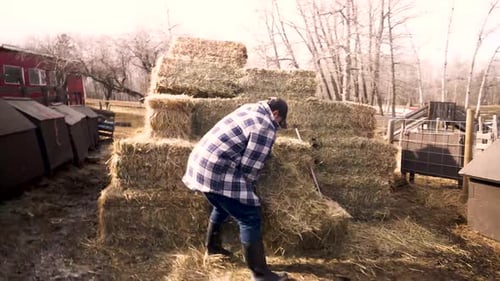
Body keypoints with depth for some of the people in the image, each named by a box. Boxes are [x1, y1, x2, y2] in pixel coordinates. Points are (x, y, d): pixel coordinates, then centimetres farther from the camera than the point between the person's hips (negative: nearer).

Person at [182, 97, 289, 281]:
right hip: (217, 170, -10)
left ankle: (212, 247, 48)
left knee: (222, 207, 31)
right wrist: (248, 190, 4)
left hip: (200, 162, 11)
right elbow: (250, 166, -13)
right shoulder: (265, 127, -11)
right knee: (249, 218, -3)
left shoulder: (250, 108, 17)